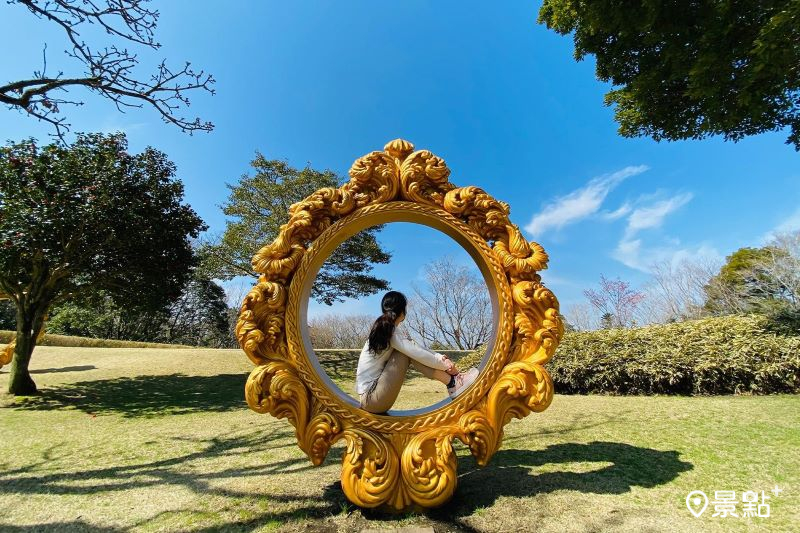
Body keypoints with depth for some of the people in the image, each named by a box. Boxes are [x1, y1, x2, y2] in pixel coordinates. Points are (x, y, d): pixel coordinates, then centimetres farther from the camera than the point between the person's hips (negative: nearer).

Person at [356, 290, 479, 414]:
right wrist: (444, 365, -4)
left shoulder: (383, 328, 10)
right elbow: (417, 353, -18)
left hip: (372, 395, 9)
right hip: (371, 399, -9)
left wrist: (440, 357, -5)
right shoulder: (388, 329, -16)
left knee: (409, 349, 4)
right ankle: (452, 383, -8)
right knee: (409, 351, -14)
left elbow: (416, 349, 8)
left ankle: (452, 380, 2)